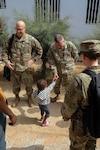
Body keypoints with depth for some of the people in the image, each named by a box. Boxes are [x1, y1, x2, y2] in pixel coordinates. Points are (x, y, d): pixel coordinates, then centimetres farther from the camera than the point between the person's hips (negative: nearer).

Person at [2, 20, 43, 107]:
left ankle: (29, 97, 42)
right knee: (15, 85, 19)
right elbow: (5, 50, 6)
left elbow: (40, 51, 1)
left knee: (29, 85, 15)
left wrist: (33, 60, -7)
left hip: (27, 68, -1)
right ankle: (17, 97, 46)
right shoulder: (11, 39, -7)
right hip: (14, 68, 2)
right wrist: (6, 61, -6)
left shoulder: (31, 40, -12)